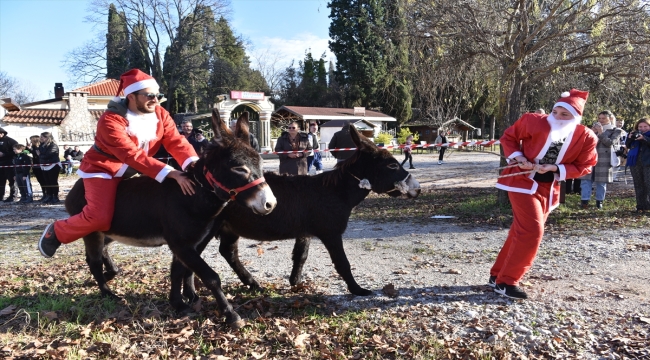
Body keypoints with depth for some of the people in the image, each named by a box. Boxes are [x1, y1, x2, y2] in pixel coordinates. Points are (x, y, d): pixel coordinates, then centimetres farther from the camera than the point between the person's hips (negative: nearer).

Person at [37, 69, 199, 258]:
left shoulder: (161, 115, -8)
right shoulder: (111, 121, -28)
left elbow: (176, 141, -19)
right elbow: (132, 155, -37)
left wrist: (193, 162, -41)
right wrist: (169, 173, -47)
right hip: (103, 169, -7)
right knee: (100, 217, -22)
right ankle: (56, 232, 9)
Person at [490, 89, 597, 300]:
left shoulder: (586, 138, -6)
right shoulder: (533, 121, -12)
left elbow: (584, 167, -1)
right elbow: (508, 137, 0)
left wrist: (555, 169, -17)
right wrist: (517, 156, -18)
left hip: (548, 188, 5)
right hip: (523, 181, -5)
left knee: (522, 231, 11)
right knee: (532, 230, -14)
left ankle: (498, 275, 25)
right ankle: (506, 281, -4)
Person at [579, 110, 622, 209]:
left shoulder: (616, 131, 6)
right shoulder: (595, 128, 16)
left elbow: (610, 142, -10)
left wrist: (601, 133, -12)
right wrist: (592, 132, -6)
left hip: (604, 160, -3)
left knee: (601, 182, 3)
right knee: (586, 179, -6)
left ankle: (599, 201, 12)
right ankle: (584, 200, -7)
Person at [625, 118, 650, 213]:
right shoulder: (635, 134, 14)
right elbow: (627, 146, 9)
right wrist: (629, 138, -8)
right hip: (635, 162, 4)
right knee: (638, 185, 7)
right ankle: (641, 206, 11)